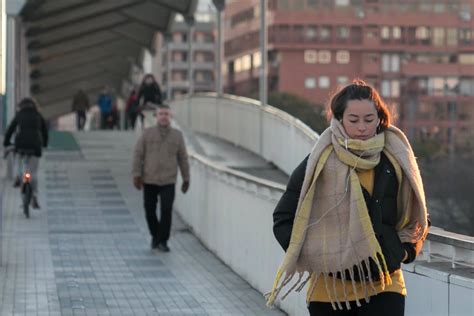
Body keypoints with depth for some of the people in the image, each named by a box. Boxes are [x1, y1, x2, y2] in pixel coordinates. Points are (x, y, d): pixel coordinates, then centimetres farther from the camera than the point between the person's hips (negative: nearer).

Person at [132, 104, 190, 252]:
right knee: (150, 210, 5)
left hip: (168, 181, 0)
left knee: (166, 210, -9)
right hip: (149, 180, 0)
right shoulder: (147, 133, 3)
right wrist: (137, 174, -5)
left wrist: (186, 178, 12)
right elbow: (138, 154, 2)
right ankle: (155, 236, 27)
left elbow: (183, 158, 11)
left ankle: (162, 241, 2)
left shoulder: (177, 135, 7)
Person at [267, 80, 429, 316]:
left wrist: (406, 249, 3)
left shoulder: (395, 161, 4)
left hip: (384, 287, 1)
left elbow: (417, 216, 19)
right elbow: (283, 218, 2)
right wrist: (309, 257, -9)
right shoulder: (319, 163, -4)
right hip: (331, 288, -1)